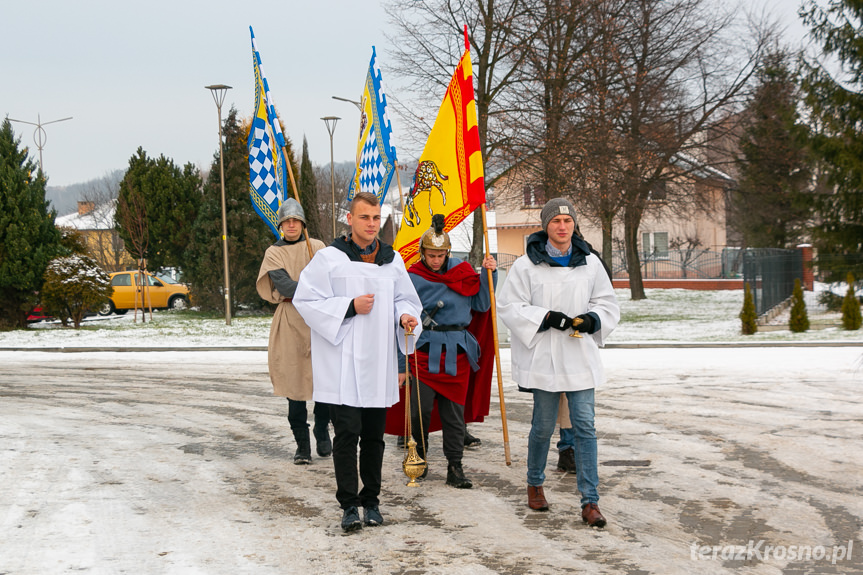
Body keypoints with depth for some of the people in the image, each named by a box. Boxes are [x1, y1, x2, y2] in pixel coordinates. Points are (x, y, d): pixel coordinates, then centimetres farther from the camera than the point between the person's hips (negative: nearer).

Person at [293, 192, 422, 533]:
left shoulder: (392, 260, 11)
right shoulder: (329, 258, -4)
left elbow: (405, 299, 19)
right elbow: (305, 300, -6)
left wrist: (405, 316, -5)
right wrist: (349, 307, -14)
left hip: (378, 362, 5)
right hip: (342, 362, -4)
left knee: (374, 436, 10)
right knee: (347, 433, -9)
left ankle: (371, 501, 22)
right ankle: (349, 505, 0)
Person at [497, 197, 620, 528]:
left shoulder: (589, 263, 7)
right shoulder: (527, 265, -3)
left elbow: (608, 304, 14)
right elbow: (509, 307, -4)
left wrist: (593, 319, -8)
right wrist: (547, 318, -16)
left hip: (581, 358, 2)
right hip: (543, 358, -2)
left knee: (585, 426, -4)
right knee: (543, 426, 7)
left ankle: (590, 501, 0)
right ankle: (535, 483, 33)